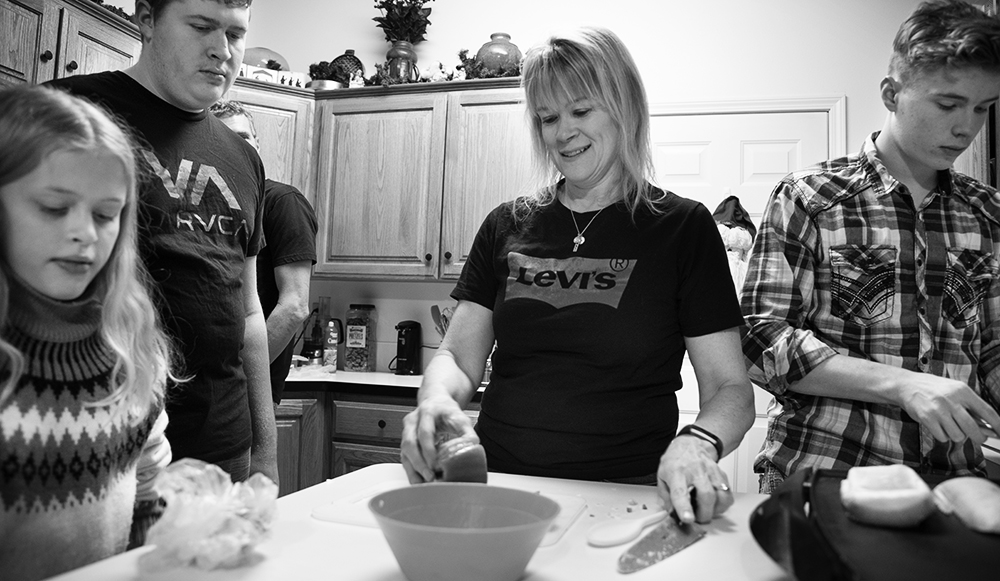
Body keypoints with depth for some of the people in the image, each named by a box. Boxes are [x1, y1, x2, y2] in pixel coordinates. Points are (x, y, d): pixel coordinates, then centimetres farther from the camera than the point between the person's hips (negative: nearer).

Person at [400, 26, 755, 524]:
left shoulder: (681, 227, 2)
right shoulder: (507, 226, 10)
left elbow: (730, 389, 1)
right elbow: (458, 358, 8)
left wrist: (698, 444, -20)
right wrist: (437, 398, -14)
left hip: (624, 495, -2)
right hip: (498, 485, 3)